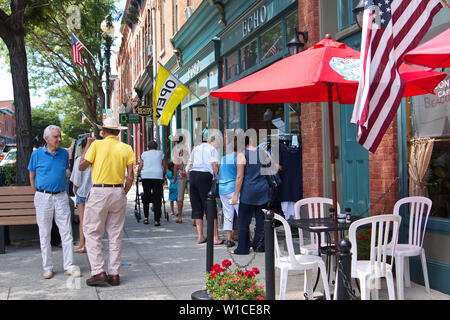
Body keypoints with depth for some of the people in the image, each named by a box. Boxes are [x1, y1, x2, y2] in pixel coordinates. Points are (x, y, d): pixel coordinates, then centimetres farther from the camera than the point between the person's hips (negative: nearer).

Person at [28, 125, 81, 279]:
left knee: (66, 232, -1)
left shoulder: (64, 153, 5)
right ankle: (47, 267, 15)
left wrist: (61, 191, 12)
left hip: (61, 197, 2)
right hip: (43, 198, -2)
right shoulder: (37, 154, -1)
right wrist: (38, 195, 6)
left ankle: (69, 266, 5)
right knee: (44, 233, 5)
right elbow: (32, 176, 7)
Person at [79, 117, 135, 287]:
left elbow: (82, 166, 2)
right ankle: (114, 274, 13)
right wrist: (123, 194, 9)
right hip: (118, 192, 4)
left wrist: (87, 145, 12)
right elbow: (131, 176, -1)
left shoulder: (97, 145, -5)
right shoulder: (127, 148, 5)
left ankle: (98, 272, -1)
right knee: (115, 235, 10)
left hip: (99, 192, -3)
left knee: (92, 233, 6)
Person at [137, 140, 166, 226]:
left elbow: (140, 167, 11)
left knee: (146, 197, 13)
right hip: (158, 176, -1)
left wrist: (138, 174, 28)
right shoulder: (160, 153, 18)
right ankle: (157, 220, -4)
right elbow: (165, 167, 18)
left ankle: (146, 217, 13)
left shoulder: (144, 154, 17)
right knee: (157, 198, 0)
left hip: (146, 176, 1)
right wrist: (163, 175, 33)